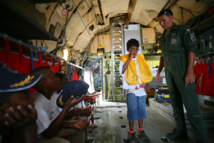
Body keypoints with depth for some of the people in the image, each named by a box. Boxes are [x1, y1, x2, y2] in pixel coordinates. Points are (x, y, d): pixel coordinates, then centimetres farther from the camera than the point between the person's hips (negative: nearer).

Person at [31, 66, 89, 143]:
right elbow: (48, 134, -29)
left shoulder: (54, 95, -5)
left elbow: (56, 121, 1)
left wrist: (73, 124, -18)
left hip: (48, 128, 8)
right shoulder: (36, 102, -32)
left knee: (79, 128, 3)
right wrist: (67, 107, -34)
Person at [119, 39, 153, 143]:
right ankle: (131, 133, 16)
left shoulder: (140, 58, 12)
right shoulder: (124, 59, -3)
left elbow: (145, 71, 17)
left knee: (141, 110, 11)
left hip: (141, 89, 5)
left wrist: (147, 84, 8)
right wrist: (130, 58, -17)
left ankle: (140, 131, 27)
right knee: (132, 110, 0)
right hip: (131, 90, -5)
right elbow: (122, 71, -20)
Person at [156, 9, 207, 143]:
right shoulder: (163, 37, 19)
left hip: (182, 71, -7)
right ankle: (181, 130, 22)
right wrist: (158, 72, 17)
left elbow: (192, 49, -9)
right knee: (175, 101, 10)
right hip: (169, 72, 7)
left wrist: (190, 71, -17)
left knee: (190, 102, -7)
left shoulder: (183, 30, 0)